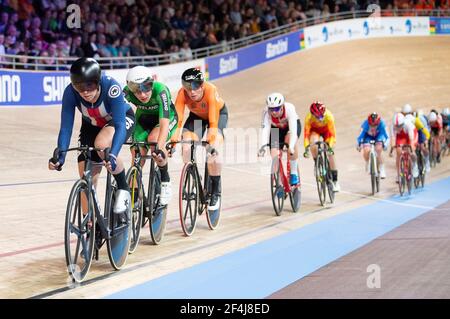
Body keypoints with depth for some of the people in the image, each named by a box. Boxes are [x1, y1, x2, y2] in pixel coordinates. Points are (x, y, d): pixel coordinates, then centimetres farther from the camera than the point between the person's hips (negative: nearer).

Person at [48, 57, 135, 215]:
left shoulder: (111, 87, -37)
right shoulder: (70, 92, -29)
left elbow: (119, 125, -40)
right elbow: (66, 127, -25)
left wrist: (112, 155, -53)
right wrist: (60, 154, -40)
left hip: (122, 119, -4)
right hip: (92, 125, 4)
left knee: (102, 144, -36)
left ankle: (123, 188, -14)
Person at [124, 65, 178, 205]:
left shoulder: (160, 90, -38)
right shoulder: (127, 92, -30)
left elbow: (164, 123, -46)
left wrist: (159, 148, -60)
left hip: (167, 118, -3)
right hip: (143, 119, 3)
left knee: (153, 139, -32)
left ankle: (165, 182, -14)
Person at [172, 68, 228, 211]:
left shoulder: (210, 90, -39)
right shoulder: (182, 93, -32)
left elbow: (213, 122, -44)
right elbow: (178, 119, -39)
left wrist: (213, 142, -56)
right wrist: (173, 141, -52)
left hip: (219, 114, -3)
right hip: (196, 115, 3)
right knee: (186, 148, -21)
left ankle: (216, 191, -9)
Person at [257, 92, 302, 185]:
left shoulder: (289, 108, -38)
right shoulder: (266, 112, -33)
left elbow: (293, 130, -44)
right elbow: (265, 129, -40)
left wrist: (291, 147, -57)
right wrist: (263, 146, -55)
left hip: (292, 125, -2)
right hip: (276, 128, 2)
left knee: (290, 140, -35)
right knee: (274, 155, -14)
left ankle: (294, 173, -20)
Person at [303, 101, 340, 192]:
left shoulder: (328, 116, -37)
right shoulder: (309, 117, -36)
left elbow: (332, 133, -34)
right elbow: (306, 133, -33)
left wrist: (330, 146, -44)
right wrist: (306, 148, -41)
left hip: (326, 130, 0)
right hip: (314, 130, 0)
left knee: (330, 154, -9)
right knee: (313, 145, -33)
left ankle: (335, 181, -1)